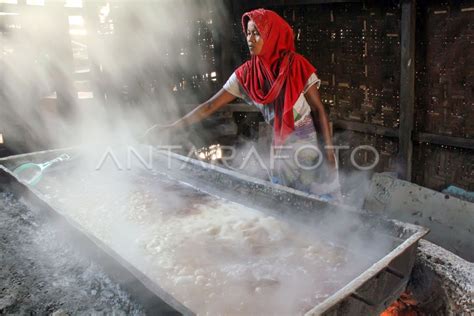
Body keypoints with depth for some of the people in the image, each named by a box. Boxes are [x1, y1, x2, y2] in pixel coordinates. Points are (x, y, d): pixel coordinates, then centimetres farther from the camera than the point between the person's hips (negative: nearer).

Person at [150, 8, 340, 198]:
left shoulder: (297, 65, -13)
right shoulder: (245, 75, -4)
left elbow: (319, 110, -8)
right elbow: (210, 106, -3)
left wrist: (329, 150, -13)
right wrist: (173, 127, -8)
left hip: (313, 147, -3)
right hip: (282, 152, 3)